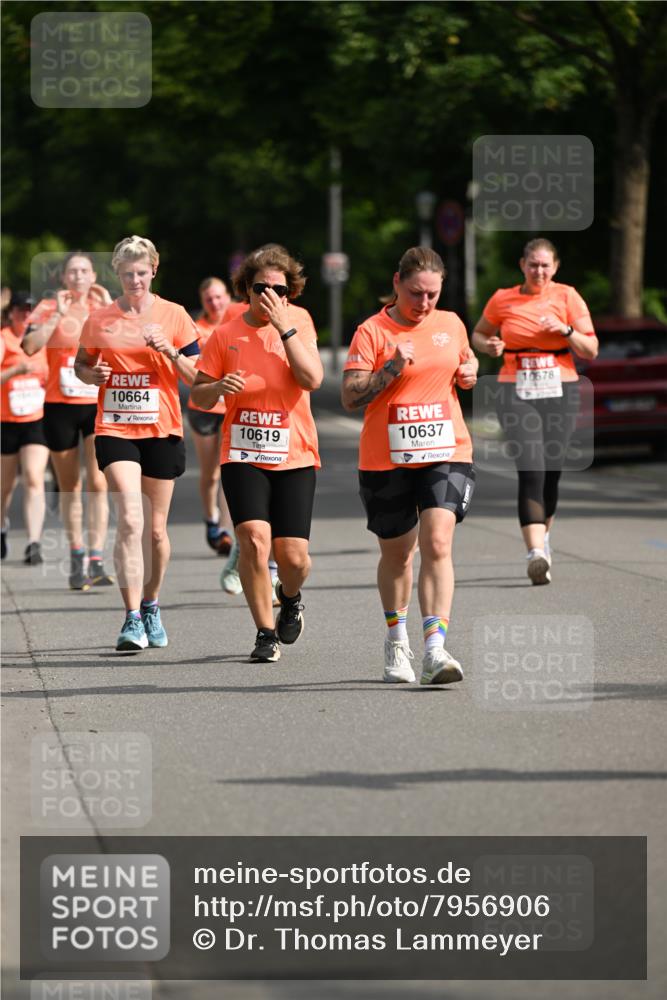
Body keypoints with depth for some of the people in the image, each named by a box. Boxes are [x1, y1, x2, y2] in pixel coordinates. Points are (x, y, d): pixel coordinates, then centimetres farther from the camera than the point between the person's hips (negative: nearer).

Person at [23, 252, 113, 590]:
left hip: (99, 406, 0)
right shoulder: (49, 308, 2)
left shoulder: (104, 308, 5)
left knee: (97, 484, -10)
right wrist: (58, 314, -17)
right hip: (59, 407, 0)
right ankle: (76, 560, 18)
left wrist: (109, 308, -12)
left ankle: (96, 562, -13)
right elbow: (30, 346, -16)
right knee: (69, 487, 7)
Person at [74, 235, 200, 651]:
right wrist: (93, 375, -6)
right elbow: (81, 365, 16)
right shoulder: (100, 320, 4)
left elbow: (196, 376, 3)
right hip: (115, 430, -1)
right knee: (131, 520, -16)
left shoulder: (174, 316, 2)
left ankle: (151, 607, 30)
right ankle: (133, 620, -17)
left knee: (155, 528, 9)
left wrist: (171, 352, -15)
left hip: (162, 430, 1)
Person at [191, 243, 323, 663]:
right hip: (243, 457, 0)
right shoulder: (226, 335, 3)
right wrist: (219, 387, -15)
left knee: (293, 556, -4)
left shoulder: (299, 323, 2)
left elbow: (313, 379, -14)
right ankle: (266, 633, -3)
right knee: (255, 539, -19)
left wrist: (284, 327, -17)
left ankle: (290, 597, 33)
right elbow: (198, 396, 7)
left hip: (294, 457, 0)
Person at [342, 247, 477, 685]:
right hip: (387, 460, -1)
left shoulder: (451, 324, 8)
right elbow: (350, 396, -11)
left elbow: (466, 357, 29)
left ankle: (435, 649, -23)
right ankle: (397, 640, 36)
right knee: (396, 553, 12)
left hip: (447, 453, 1)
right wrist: (392, 369, -23)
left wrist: (470, 370, 6)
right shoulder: (372, 332, -5)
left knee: (437, 545, -17)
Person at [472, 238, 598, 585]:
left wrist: (566, 331, -16)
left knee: (551, 472, 6)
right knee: (531, 470, -16)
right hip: (516, 394, -1)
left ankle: (543, 537, 33)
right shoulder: (502, 300, 4)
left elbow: (591, 350, 2)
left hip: (560, 393, 1)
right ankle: (537, 553, -25)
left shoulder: (567, 297, 2)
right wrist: (489, 346, -3)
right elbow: (478, 334, 19)